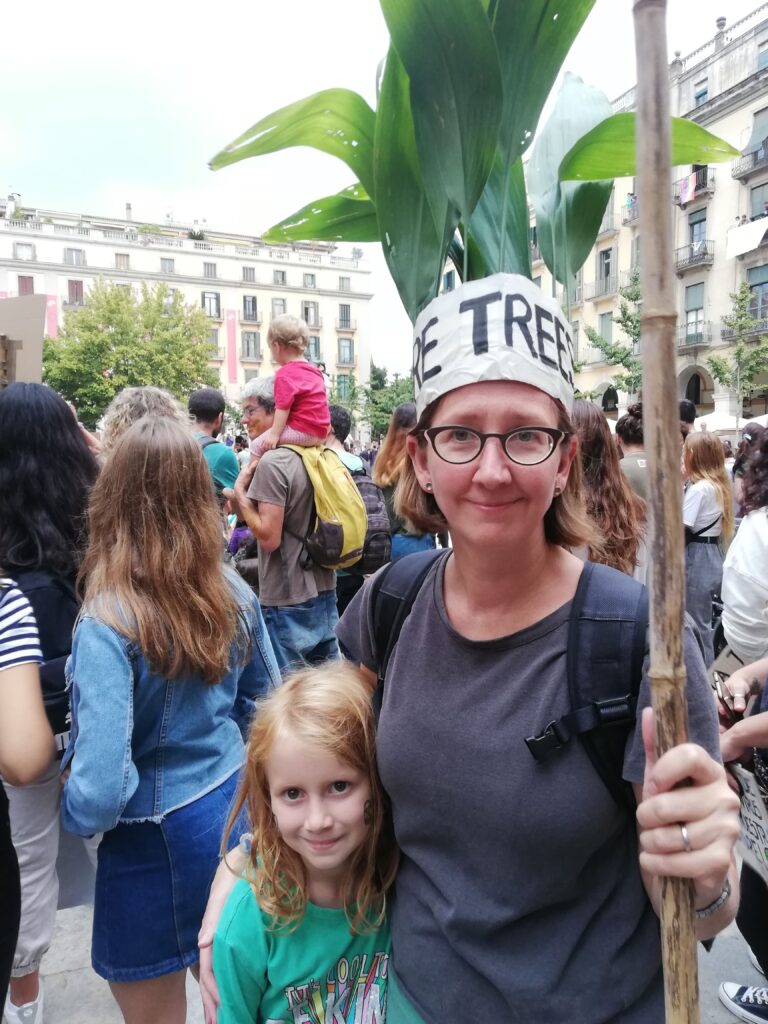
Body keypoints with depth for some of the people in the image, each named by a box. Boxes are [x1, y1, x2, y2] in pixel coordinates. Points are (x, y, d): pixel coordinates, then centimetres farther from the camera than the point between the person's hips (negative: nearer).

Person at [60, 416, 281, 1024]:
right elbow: (266, 699, 5)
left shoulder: (107, 624, -27)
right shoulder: (233, 593, -10)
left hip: (156, 842, -5)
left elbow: (99, 793, -28)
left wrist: (72, 815, -6)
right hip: (235, 807, 5)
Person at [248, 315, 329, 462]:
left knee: (257, 445, -5)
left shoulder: (285, 374, -12)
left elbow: (283, 406, -19)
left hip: (302, 432, -9)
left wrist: (274, 434, -18)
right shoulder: (314, 370, 15)